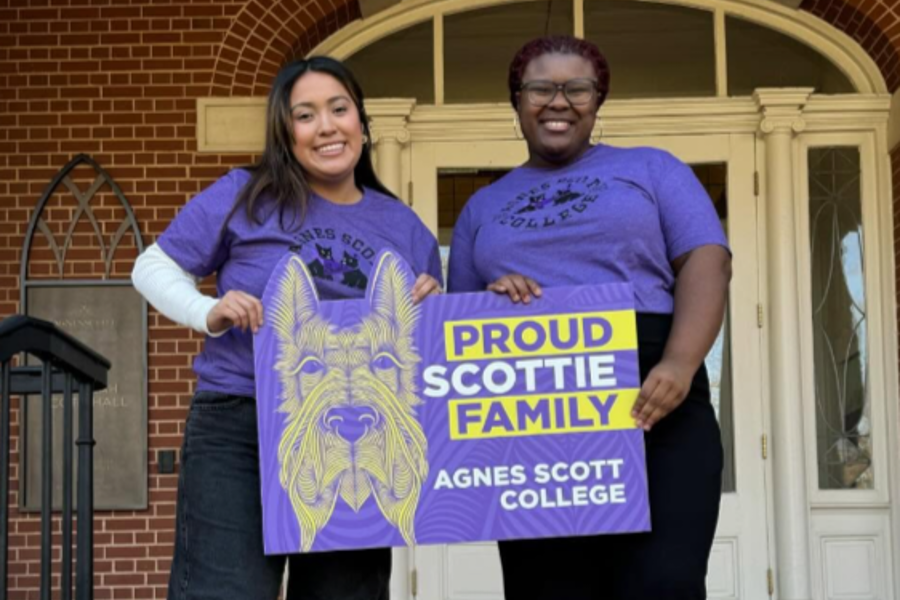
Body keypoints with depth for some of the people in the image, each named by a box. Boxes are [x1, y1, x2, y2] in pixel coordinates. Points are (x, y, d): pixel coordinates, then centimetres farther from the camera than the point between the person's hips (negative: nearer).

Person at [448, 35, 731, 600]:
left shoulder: (651, 169, 15)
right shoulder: (482, 207, 23)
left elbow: (706, 261, 1)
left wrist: (679, 365, -16)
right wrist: (489, 299, -4)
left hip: (651, 401, -2)